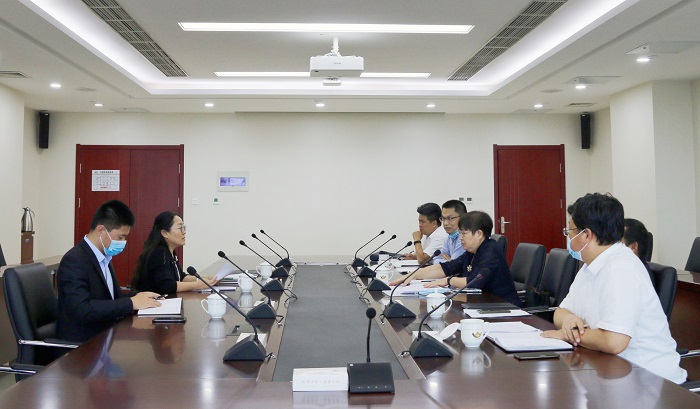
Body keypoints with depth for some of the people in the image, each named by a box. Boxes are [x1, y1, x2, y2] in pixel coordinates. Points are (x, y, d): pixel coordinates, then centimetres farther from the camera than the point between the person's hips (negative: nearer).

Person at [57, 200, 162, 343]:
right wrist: (131, 303, -22)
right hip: (80, 343, -7)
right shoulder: (74, 261, -15)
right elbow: (82, 310, -25)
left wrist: (136, 298, -4)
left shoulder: (104, 258, 10)